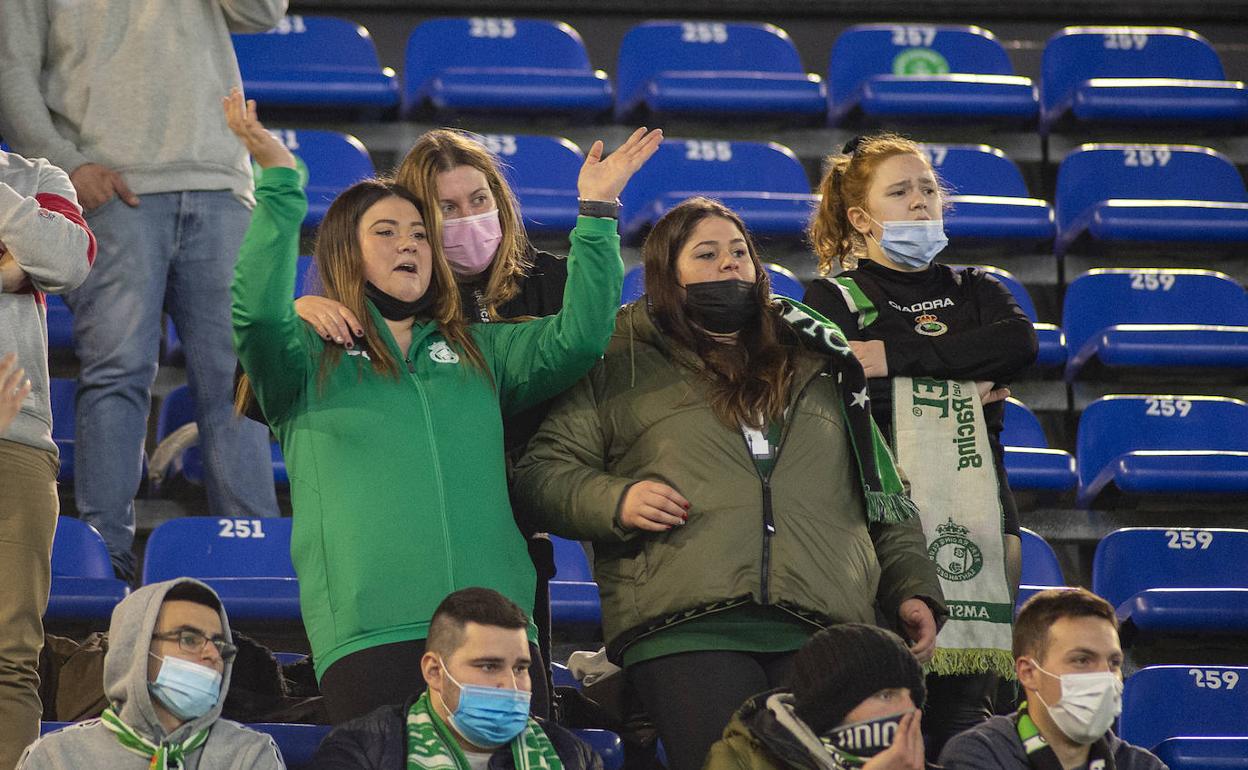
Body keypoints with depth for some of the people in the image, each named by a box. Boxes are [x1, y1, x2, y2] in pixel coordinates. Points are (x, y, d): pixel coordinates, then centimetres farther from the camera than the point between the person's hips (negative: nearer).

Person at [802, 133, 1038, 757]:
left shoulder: (975, 292, 20)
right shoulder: (833, 298, 8)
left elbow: (1021, 342, -3)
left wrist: (899, 356, -11)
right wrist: (967, 380, -4)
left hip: (975, 515, 4)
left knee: (963, 717, -1)